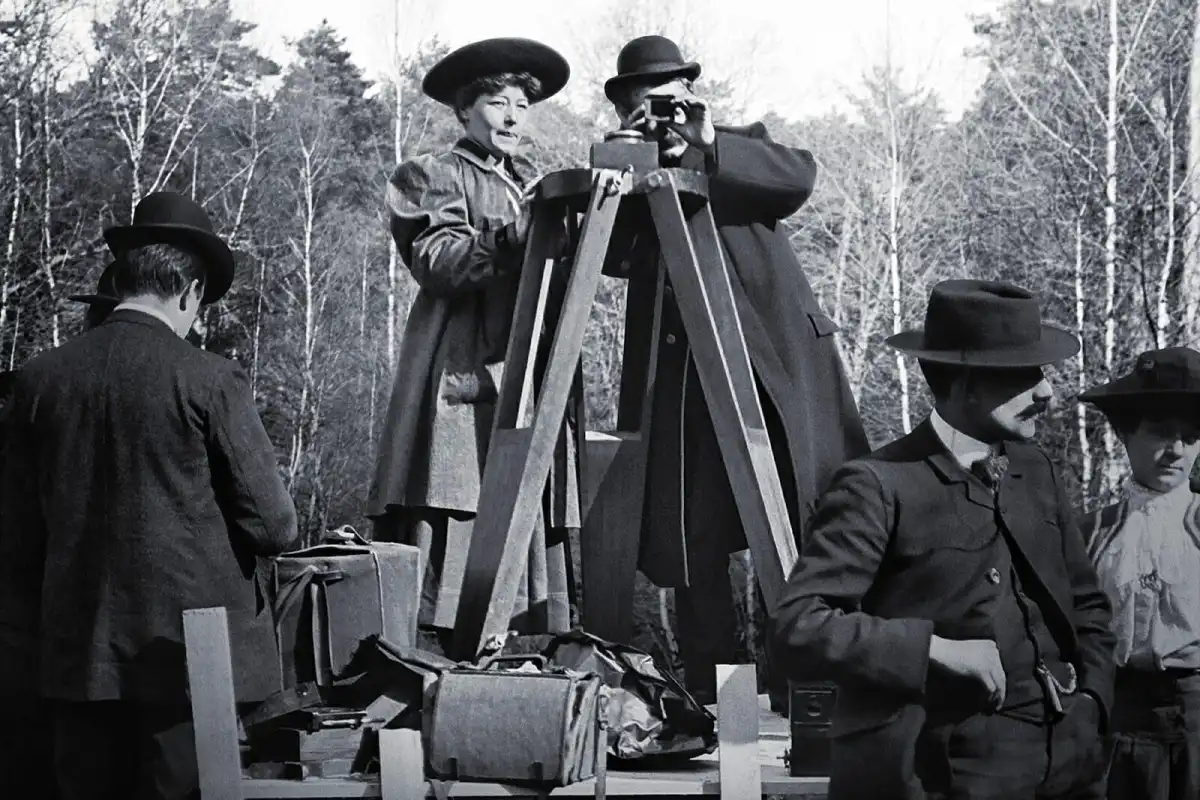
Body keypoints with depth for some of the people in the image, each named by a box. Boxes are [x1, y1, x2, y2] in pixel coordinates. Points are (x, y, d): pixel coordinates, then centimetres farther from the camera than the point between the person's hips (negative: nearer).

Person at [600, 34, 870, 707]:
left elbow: (801, 177, -8)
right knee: (692, 546, -3)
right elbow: (613, 259, -2)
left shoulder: (743, 148, 13)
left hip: (778, 365, -1)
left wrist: (708, 147, -17)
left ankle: (798, 696, 2)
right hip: (682, 383, 1)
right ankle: (707, 700, 5)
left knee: (803, 535, -5)